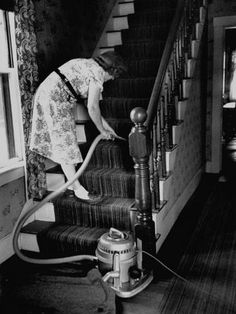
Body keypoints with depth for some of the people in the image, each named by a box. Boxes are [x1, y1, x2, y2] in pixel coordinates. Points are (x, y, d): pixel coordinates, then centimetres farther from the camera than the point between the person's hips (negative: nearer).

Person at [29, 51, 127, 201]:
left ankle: (72, 182, 20)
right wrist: (102, 131, 1)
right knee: (65, 143, -5)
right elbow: (92, 107, -13)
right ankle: (76, 187, 4)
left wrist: (107, 126, 24)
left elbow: (90, 103, 22)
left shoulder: (88, 65, 20)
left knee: (62, 140, 12)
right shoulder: (98, 72, -9)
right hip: (55, 99, -10)